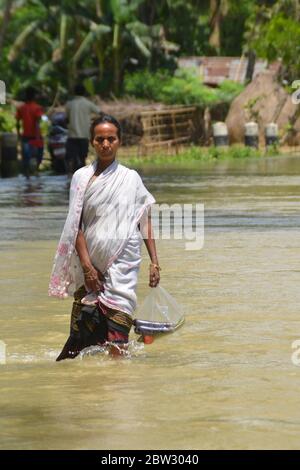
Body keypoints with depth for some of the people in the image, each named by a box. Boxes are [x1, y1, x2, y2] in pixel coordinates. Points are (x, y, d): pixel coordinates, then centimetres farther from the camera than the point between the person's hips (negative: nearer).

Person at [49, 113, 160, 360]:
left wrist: (154, 262, 2)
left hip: (122, 263, -1)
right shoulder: (82, 177, 6)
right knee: (84, 325, 3)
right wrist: (86, 266, -7)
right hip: (91, 263, 1)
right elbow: (77, 225, 2)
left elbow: (145, 222, 9)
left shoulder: (130, 178, 7)